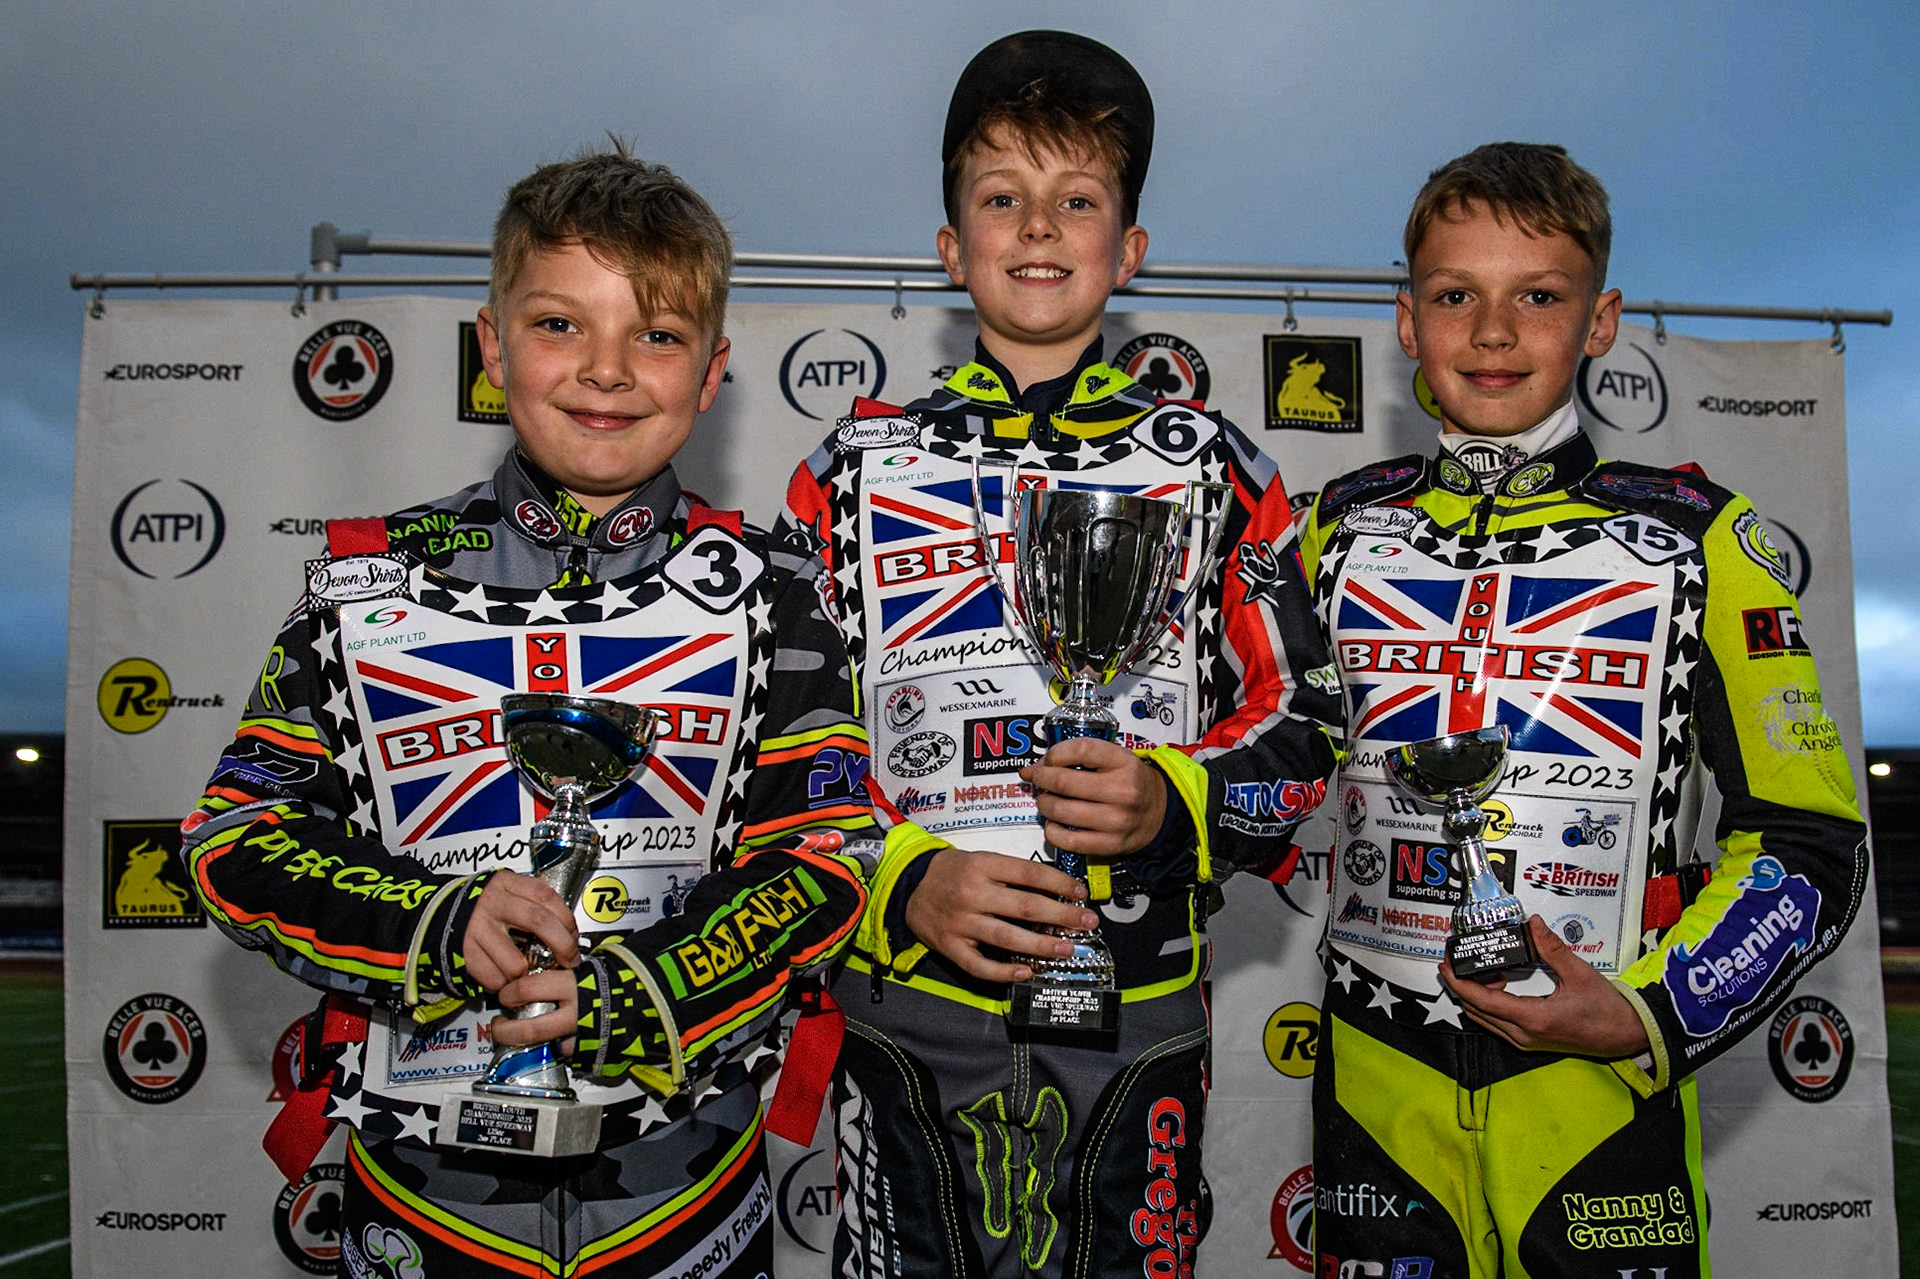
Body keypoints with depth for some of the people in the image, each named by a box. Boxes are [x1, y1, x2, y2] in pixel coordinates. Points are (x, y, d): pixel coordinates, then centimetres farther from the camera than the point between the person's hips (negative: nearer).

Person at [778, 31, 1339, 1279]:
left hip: (1140, 1024, 1)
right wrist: (905, 880, -14)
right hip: (910, 1011, 0)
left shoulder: (1213, 467, 4)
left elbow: (1304, 726, 3)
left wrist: (1175, 801, -16)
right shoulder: (856, 471, 4)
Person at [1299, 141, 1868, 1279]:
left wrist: (1650, 1015, -11)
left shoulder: (1697, 535, -2)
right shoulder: (1341, 530, 4)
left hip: (1605, 1080, -1)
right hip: (1377, 1069, 2)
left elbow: (1811, 843, -1)